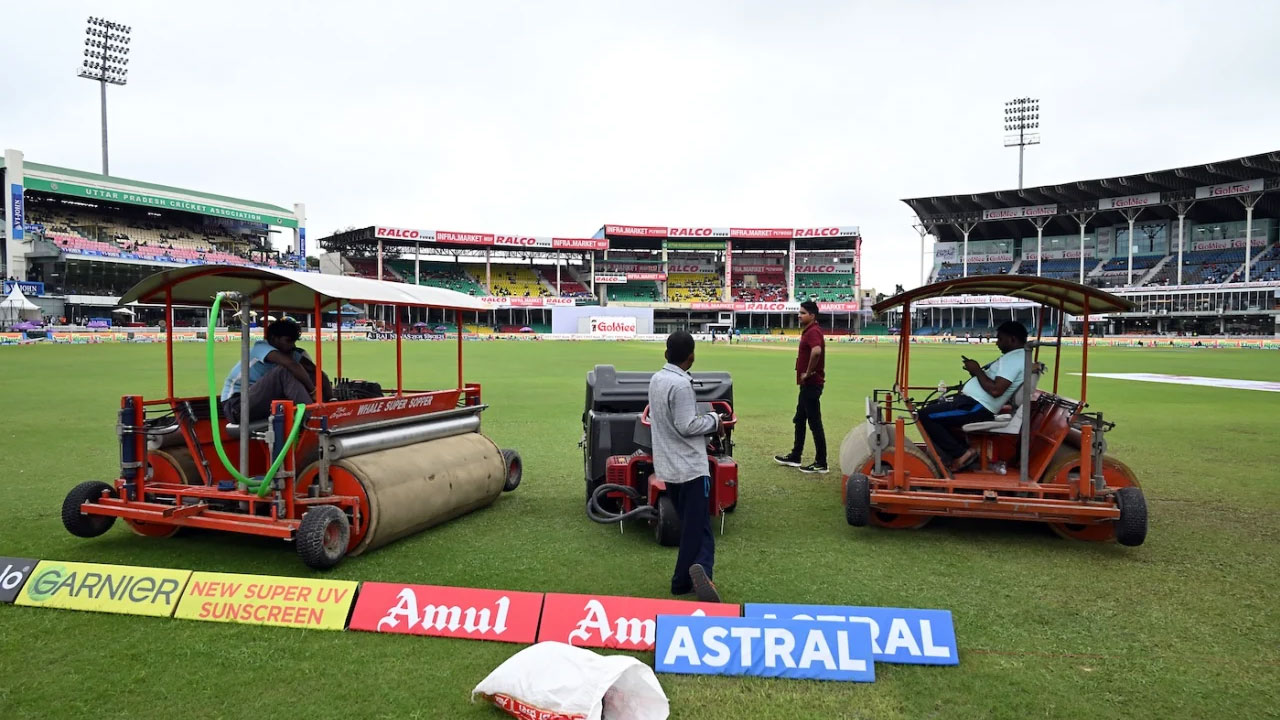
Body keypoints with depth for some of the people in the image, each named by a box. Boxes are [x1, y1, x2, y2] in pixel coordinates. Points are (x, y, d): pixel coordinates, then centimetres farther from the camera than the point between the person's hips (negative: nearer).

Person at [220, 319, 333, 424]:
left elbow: (318, 373, -6)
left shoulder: (294, 353, 5)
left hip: (264, 404, 7)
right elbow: (291, 365, -33)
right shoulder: (261, 347, -14)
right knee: (285, 371, -27)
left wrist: (330, 399, -19)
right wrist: (313, 391, -31)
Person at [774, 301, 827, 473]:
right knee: (799, 420, 18)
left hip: (811, 383, -11)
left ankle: (821, 463, 1)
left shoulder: (813, 332, -18)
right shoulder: (809, 331, 16)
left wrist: (808, 373, -24)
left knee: (815, 423, -5)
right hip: (807, 384, 11)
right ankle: (794, 457, 28)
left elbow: (817, 351, -37)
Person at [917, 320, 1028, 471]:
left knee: (926, 415, -17)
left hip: (976, 407, -12)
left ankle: (961, 453, -9)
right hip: (973, 400, 12)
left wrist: (977, 370, -14)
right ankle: (960, 449, 11)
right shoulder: (1014, 356, 18)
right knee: (931, 407, 20)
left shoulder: (1013, 358, -16)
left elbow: (995, 390, -28)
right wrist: (975, 369, 6)